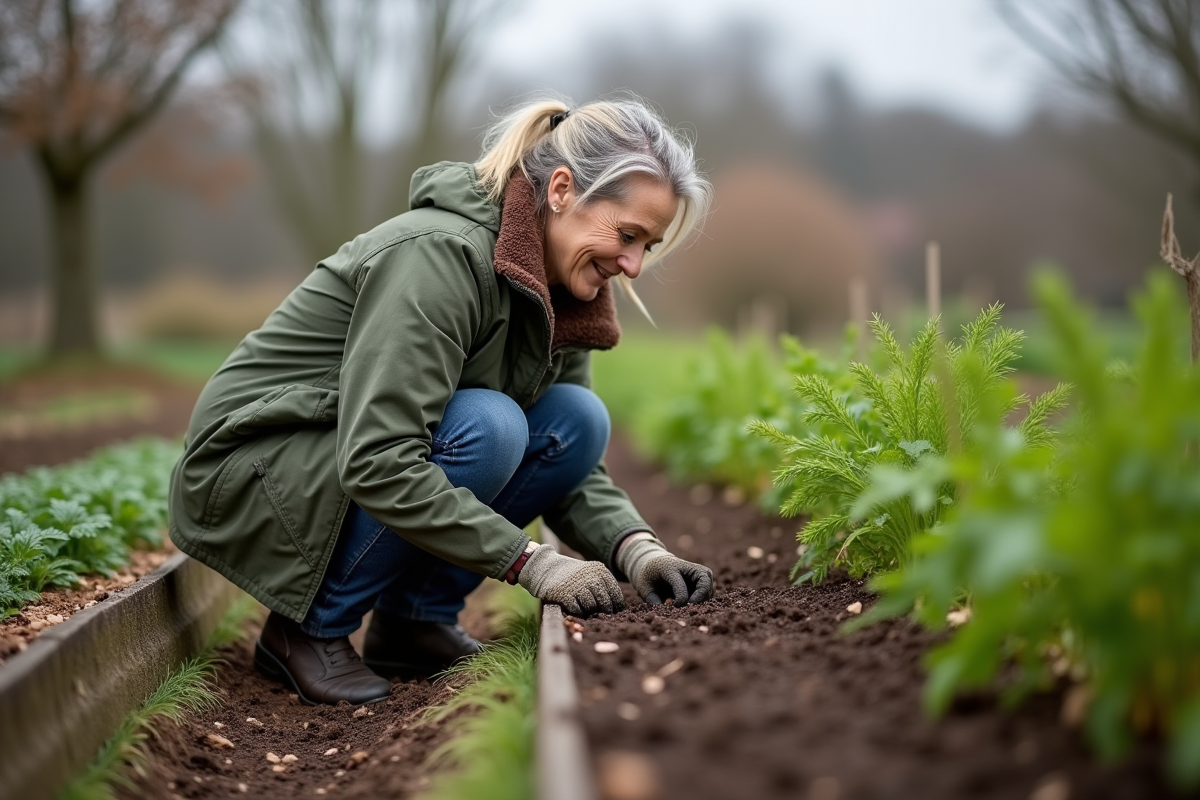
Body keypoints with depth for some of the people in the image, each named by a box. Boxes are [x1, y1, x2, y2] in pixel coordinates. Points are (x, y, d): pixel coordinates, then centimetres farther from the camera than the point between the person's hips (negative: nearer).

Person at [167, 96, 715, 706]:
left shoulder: (558, 291, -1)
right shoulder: (439, 254, -28)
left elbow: (573, 471, 3)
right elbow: (377, 465, -34)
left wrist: (637, 550, -16)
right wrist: (531, 563, -32)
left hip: (365, 454, 8)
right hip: (250, 471, -8)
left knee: (576, 421, -11)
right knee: (485, 426, -31)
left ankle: (414, 620, 0)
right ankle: (310, 628, -12)